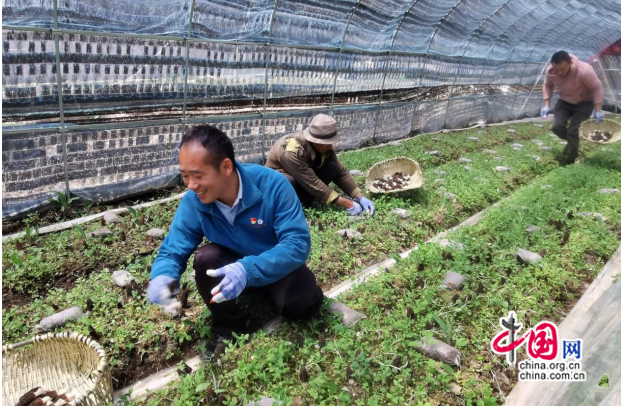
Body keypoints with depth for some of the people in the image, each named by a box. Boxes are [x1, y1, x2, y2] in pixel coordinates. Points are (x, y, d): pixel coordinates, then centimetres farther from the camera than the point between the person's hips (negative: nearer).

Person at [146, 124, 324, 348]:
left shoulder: (272, 185, -31)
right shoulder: (193, 201, -20)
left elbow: (298, 243, -34)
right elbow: (172, 251, -12)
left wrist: (249, 270, -49)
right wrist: (162, 276, -38)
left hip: (278, 265, -3)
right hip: (234, 264, 3)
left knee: (303, 304, -29)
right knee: (206, 258, -27)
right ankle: (231, 329, -5)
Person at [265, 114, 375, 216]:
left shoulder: (323, 146, -16)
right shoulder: (292, 152, -36)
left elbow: (340, 172, -10)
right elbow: (313, 184, -35)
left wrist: (360, 198, -20)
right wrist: (346, 204, -32)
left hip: (303, 179, 6)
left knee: (332, 168, -17)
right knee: (288, 182, -41)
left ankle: (303, 202, -9)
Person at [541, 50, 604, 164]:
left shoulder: (584, 71, -35)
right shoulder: (550, 71, -22)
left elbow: (597, 88, -22)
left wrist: (598, 110, -24)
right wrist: (547, 105, -9)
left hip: (584, 102, -4)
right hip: (564, 102, 4)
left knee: (572, 131, -14)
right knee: (557, 127, -13)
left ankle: (570, 161, 1)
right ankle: (573, 142, 20)